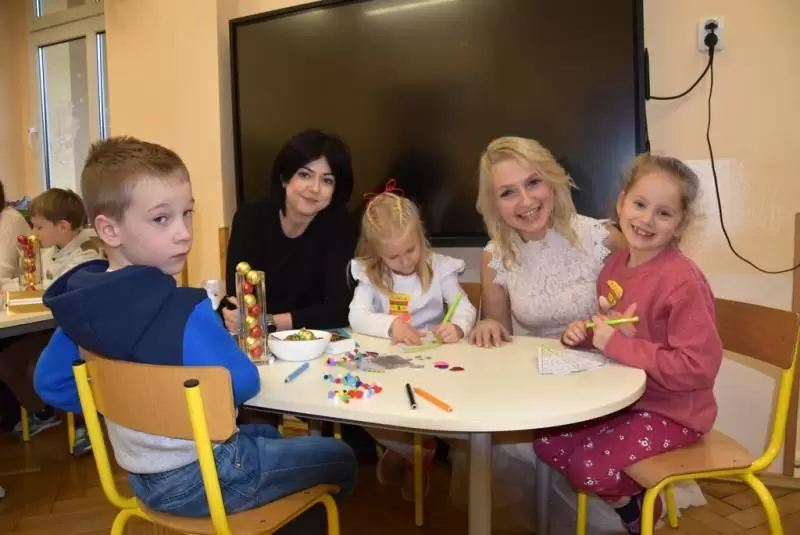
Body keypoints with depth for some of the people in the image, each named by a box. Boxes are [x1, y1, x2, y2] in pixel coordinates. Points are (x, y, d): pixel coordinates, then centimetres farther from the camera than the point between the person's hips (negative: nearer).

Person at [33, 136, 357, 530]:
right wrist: (223, 342, -5)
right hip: (203, 478, -8)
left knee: (269, 435, 33)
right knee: (340, 458, 10)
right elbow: (243, 384, -24)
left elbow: (49, 384, 3)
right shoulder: (184, 311, -32)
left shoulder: (81, 299, -7)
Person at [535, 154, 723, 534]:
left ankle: (641, 503, 17)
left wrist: (618, 345, -29)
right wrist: (584, 334, -8)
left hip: (671, 411, -8)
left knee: (589, 468, -17)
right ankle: (627, 495, 22)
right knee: (547, 443, 2)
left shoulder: (683, 282, -25)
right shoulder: (614, 265, 0)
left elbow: (698, 368, -28)